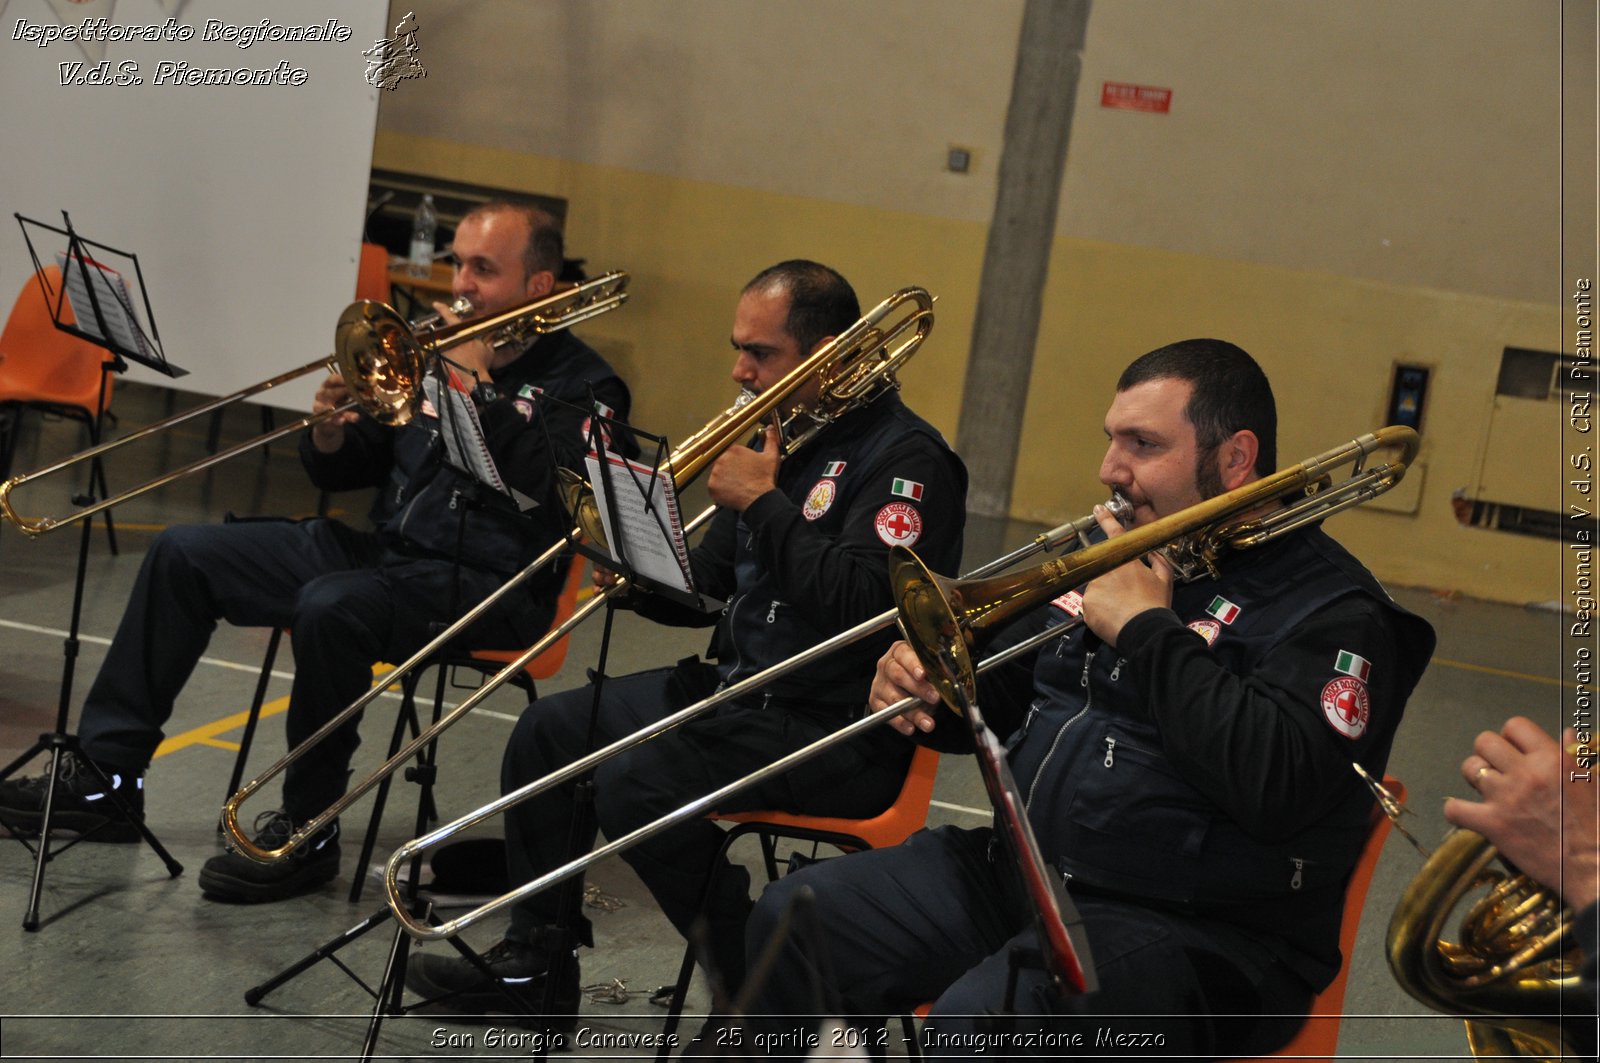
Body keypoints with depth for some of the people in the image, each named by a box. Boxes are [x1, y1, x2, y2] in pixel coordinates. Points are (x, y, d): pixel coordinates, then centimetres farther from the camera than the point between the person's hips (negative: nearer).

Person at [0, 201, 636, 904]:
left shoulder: (580, 384, -4)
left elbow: (546, 483, -25)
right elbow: (341, 473, 18)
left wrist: (474, 384, -20)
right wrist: (330, 435, -5)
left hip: (488, 585, -8)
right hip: (385, 550, 8)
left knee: (332, 605, -36)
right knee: (185, 554, 0)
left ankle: (307, 835, -19)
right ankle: (105, 776, 3)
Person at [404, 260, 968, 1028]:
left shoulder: (905, 457, -14)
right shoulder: (781, 437, 13)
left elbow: (863, 603, -29)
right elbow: (705, 588, 17)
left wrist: (764, 502, -19)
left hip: (837, 730, -10)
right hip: (740, 689, 10)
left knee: (636, 783, -24)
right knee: (552, 729, 8)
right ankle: (537, 969, 18)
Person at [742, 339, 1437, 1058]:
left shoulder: (1333, 608, -9)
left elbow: (1278, 786, -27)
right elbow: (998, 700, 24)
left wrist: (1147, 627, -19)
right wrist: (925, 689, 0)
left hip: (1195, 932, -7)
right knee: (795, 921, -4)